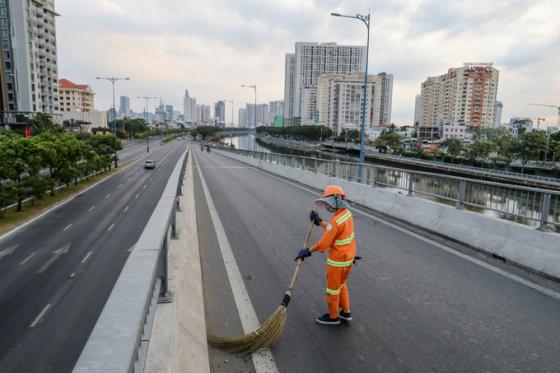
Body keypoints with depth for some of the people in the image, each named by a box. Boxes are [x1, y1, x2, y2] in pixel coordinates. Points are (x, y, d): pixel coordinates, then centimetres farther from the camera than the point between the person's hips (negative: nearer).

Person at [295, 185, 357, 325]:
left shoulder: (336, 220, -29)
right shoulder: (346, 213, -2)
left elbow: (323, 243, -25)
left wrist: (307, 251, -13)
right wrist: (319, 221, 10)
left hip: (337, 261, -8)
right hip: (348, 257, 9)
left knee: (333, 289, 12)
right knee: (342, 285, 26)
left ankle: (333, 316, 29)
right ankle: (346, 312, 39)